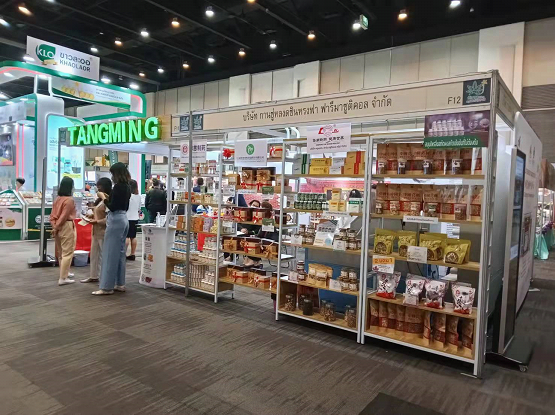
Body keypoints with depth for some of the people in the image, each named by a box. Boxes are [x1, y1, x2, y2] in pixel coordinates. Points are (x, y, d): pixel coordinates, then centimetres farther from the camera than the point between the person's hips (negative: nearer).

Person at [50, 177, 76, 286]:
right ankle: (63, 278, -3)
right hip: (66, 227, -8)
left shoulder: (57, 199, 10)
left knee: (61, 252, 20)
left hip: (58, 228, 8)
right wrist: (56, 228, -7)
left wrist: (54, 226, 0)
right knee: (67, 253, -2)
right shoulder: (69, 200, -13)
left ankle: (64, 273, 35)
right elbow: (64, 216, -15)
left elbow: (52, 215, 6)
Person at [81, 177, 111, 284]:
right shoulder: (99, 199, 12)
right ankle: (94, 276, 29)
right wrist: (92, 216, 8)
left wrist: (96, 221, -21)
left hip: (104, 231, -10)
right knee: (94, 254, 17)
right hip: (96, 230, 10)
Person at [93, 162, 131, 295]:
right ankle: (120, 284, 18)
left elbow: (112, 207, -18)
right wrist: (109, 198, 18)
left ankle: (107, 287, -1)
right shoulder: (127, 187, 13)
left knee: (110, 253, -5)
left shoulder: (118, 186, -15)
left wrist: (103, 197, -4)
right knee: (120, 252, 13)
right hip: (124, 220, 10)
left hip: (116, 220, -10)